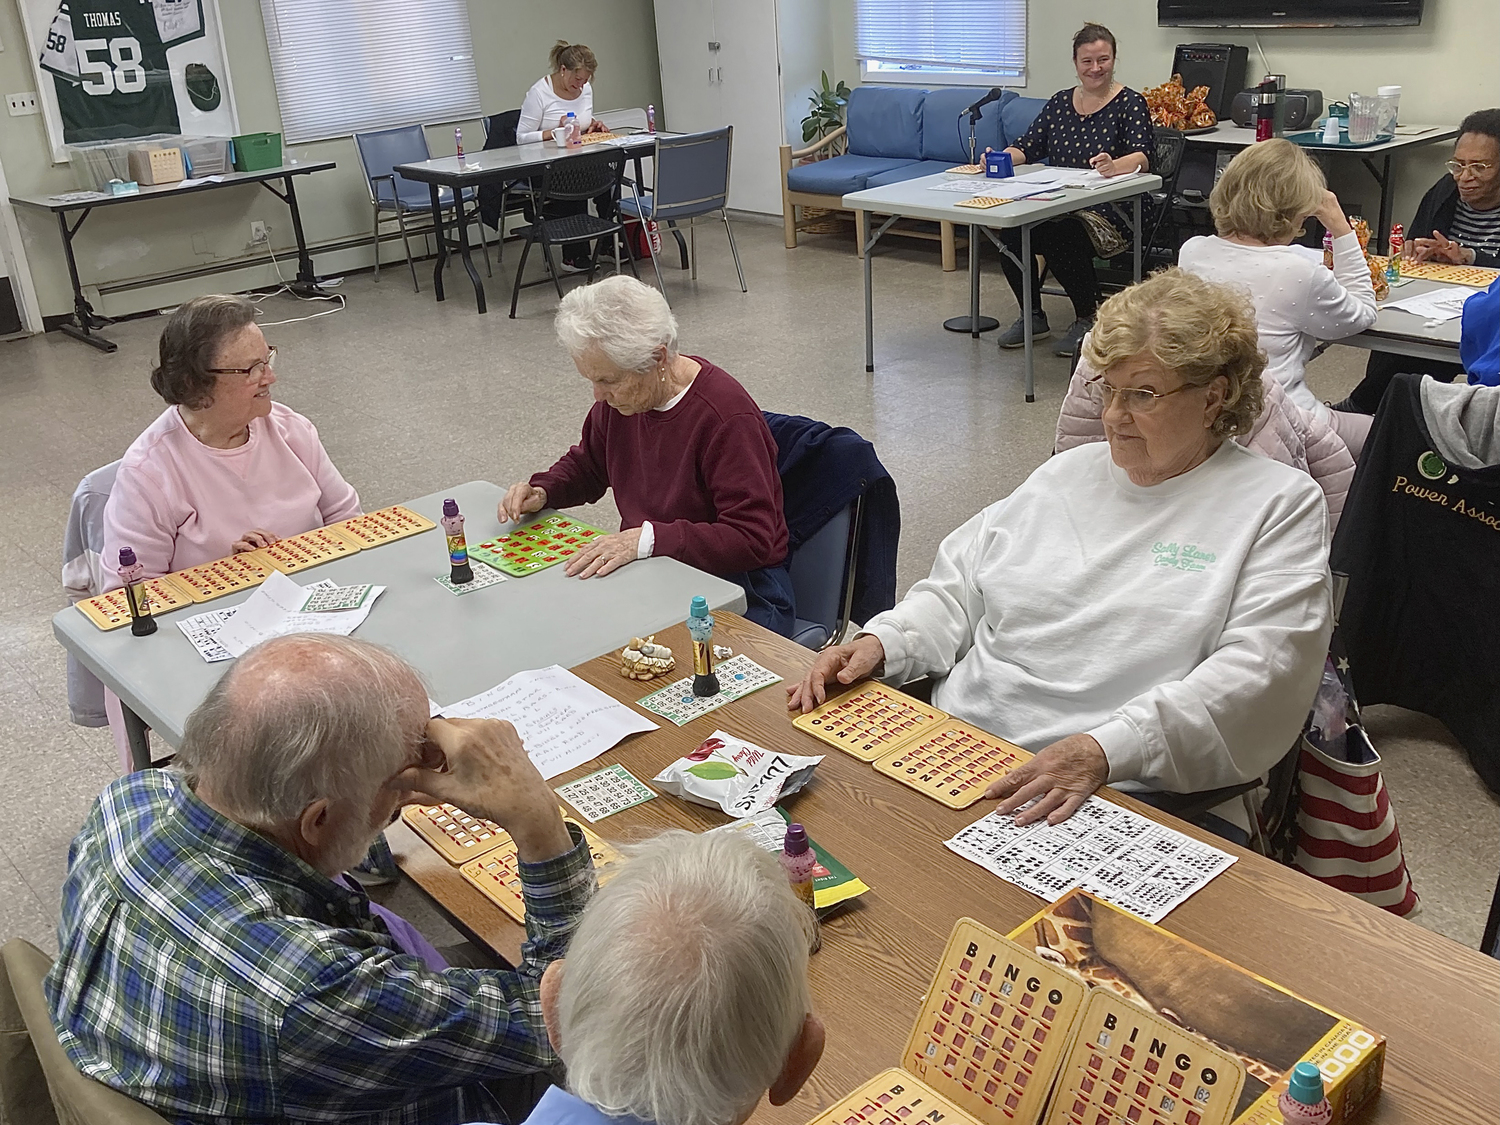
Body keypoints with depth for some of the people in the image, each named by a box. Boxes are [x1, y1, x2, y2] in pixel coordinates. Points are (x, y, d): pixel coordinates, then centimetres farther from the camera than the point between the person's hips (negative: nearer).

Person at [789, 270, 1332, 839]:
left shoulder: (1280, 504, 3)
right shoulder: (1069, 472, 20)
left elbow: (1253, 671, -11)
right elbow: (958, 589, 23)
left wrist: (1105, 750, -24)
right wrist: (880, 642, 2)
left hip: (1129, 791, -4)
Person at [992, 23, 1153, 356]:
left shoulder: (1130, 103, -2)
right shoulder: (1060, 102, 14)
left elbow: (1143, 157, -17)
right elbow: (1028, 147, 9)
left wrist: (1114, 166, -40)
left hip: (1108, 212, -5)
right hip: (1057, 204, 5)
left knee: (1061, 238, -33)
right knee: (1010, 229, -23)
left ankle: (1088, 319, -8)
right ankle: (1033, 317, -3)